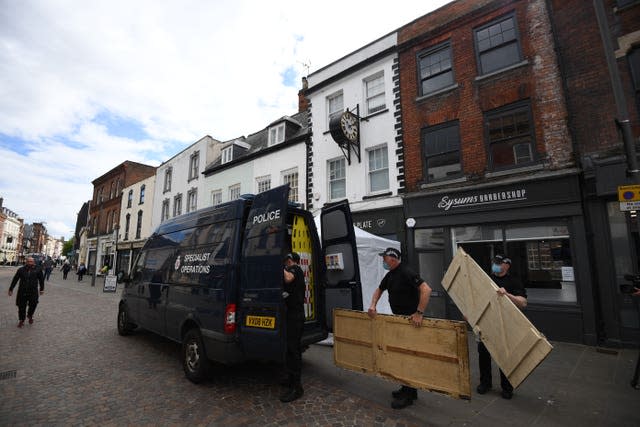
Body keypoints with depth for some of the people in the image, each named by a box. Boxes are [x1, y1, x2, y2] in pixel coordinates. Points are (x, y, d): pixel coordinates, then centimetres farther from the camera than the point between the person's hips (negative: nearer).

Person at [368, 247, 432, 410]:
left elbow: (426, 289, -32)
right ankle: (407, 388, 33)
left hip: (411, 320, -9)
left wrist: (419, 313, -35)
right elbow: (379, 290, 19)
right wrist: (373, 305, 3)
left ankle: (409, 394, 15)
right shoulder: (390, 276, 7)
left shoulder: (406, 273, -22)